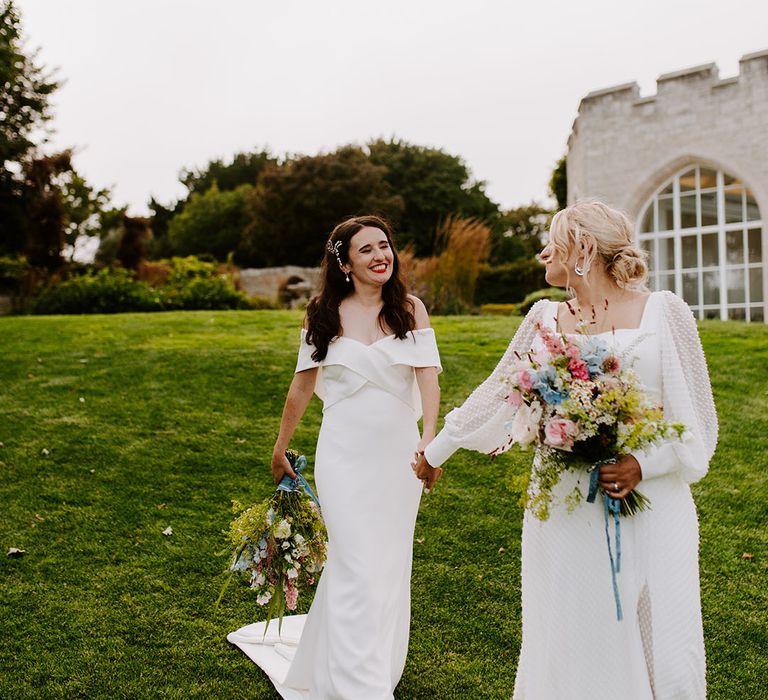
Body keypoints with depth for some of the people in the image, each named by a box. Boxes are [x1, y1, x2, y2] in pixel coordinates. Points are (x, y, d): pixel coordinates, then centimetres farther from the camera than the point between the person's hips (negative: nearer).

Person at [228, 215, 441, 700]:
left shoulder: (410, 309, 0)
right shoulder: (324, 315, 2)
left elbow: (427, 376, -11)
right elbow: (302, 386, 10)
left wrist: (429, 436, -28)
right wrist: (280, 448, 16)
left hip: (399, 454, 2)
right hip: (345, 455, -1)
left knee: (391, 565, 14)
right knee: (358, 569, -5)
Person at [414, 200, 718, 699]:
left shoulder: (664, 312, -2)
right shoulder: (544, 318, 7)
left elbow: (696, 417, 1)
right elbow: (496, 393, 16)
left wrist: (644, 464, -15)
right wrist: (436, 451, 23)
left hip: (649, 505, -2)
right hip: (566, 511, 2)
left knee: (665, 656, 4)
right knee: (572, 649, 9)